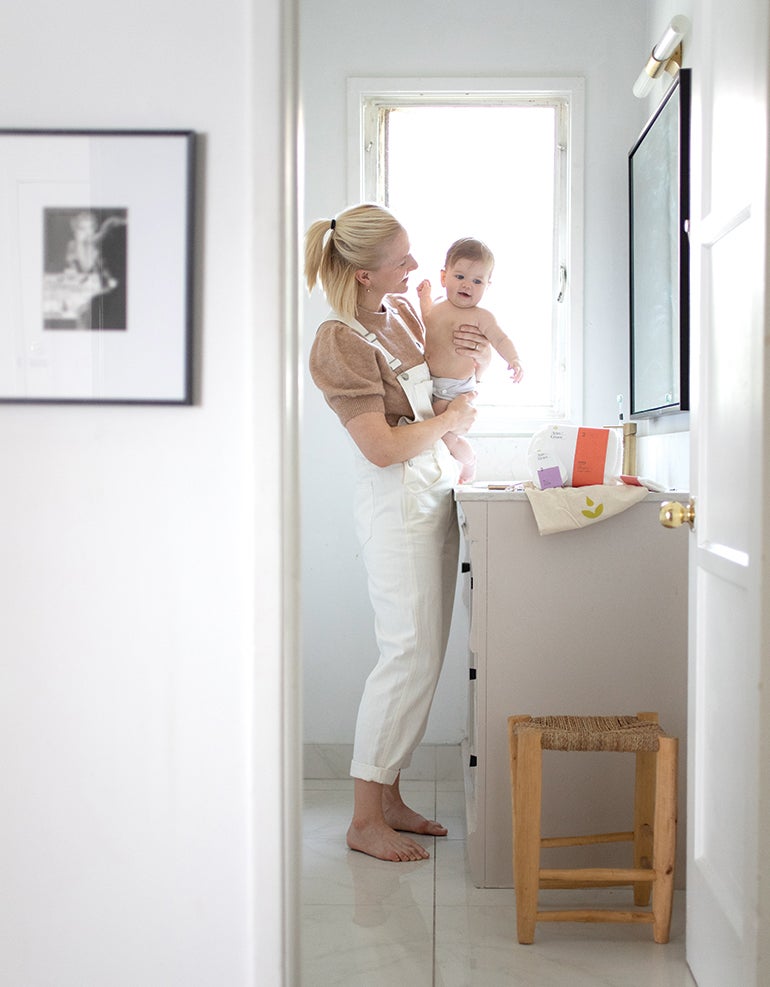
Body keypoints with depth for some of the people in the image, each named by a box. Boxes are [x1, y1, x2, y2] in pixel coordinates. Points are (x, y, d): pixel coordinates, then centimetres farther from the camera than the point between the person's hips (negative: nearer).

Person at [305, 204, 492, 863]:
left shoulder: (403, 311, 11)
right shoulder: (339, 341, -14)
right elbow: (382, 447, -20)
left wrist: (475, 358, 7)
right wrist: (450, 419, -7)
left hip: (436, 497, 8)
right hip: (397, 506, -8)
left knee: (425, 655, 8)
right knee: (409, 655, -8)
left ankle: (389, 797, 19)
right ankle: (366, 821, 3)